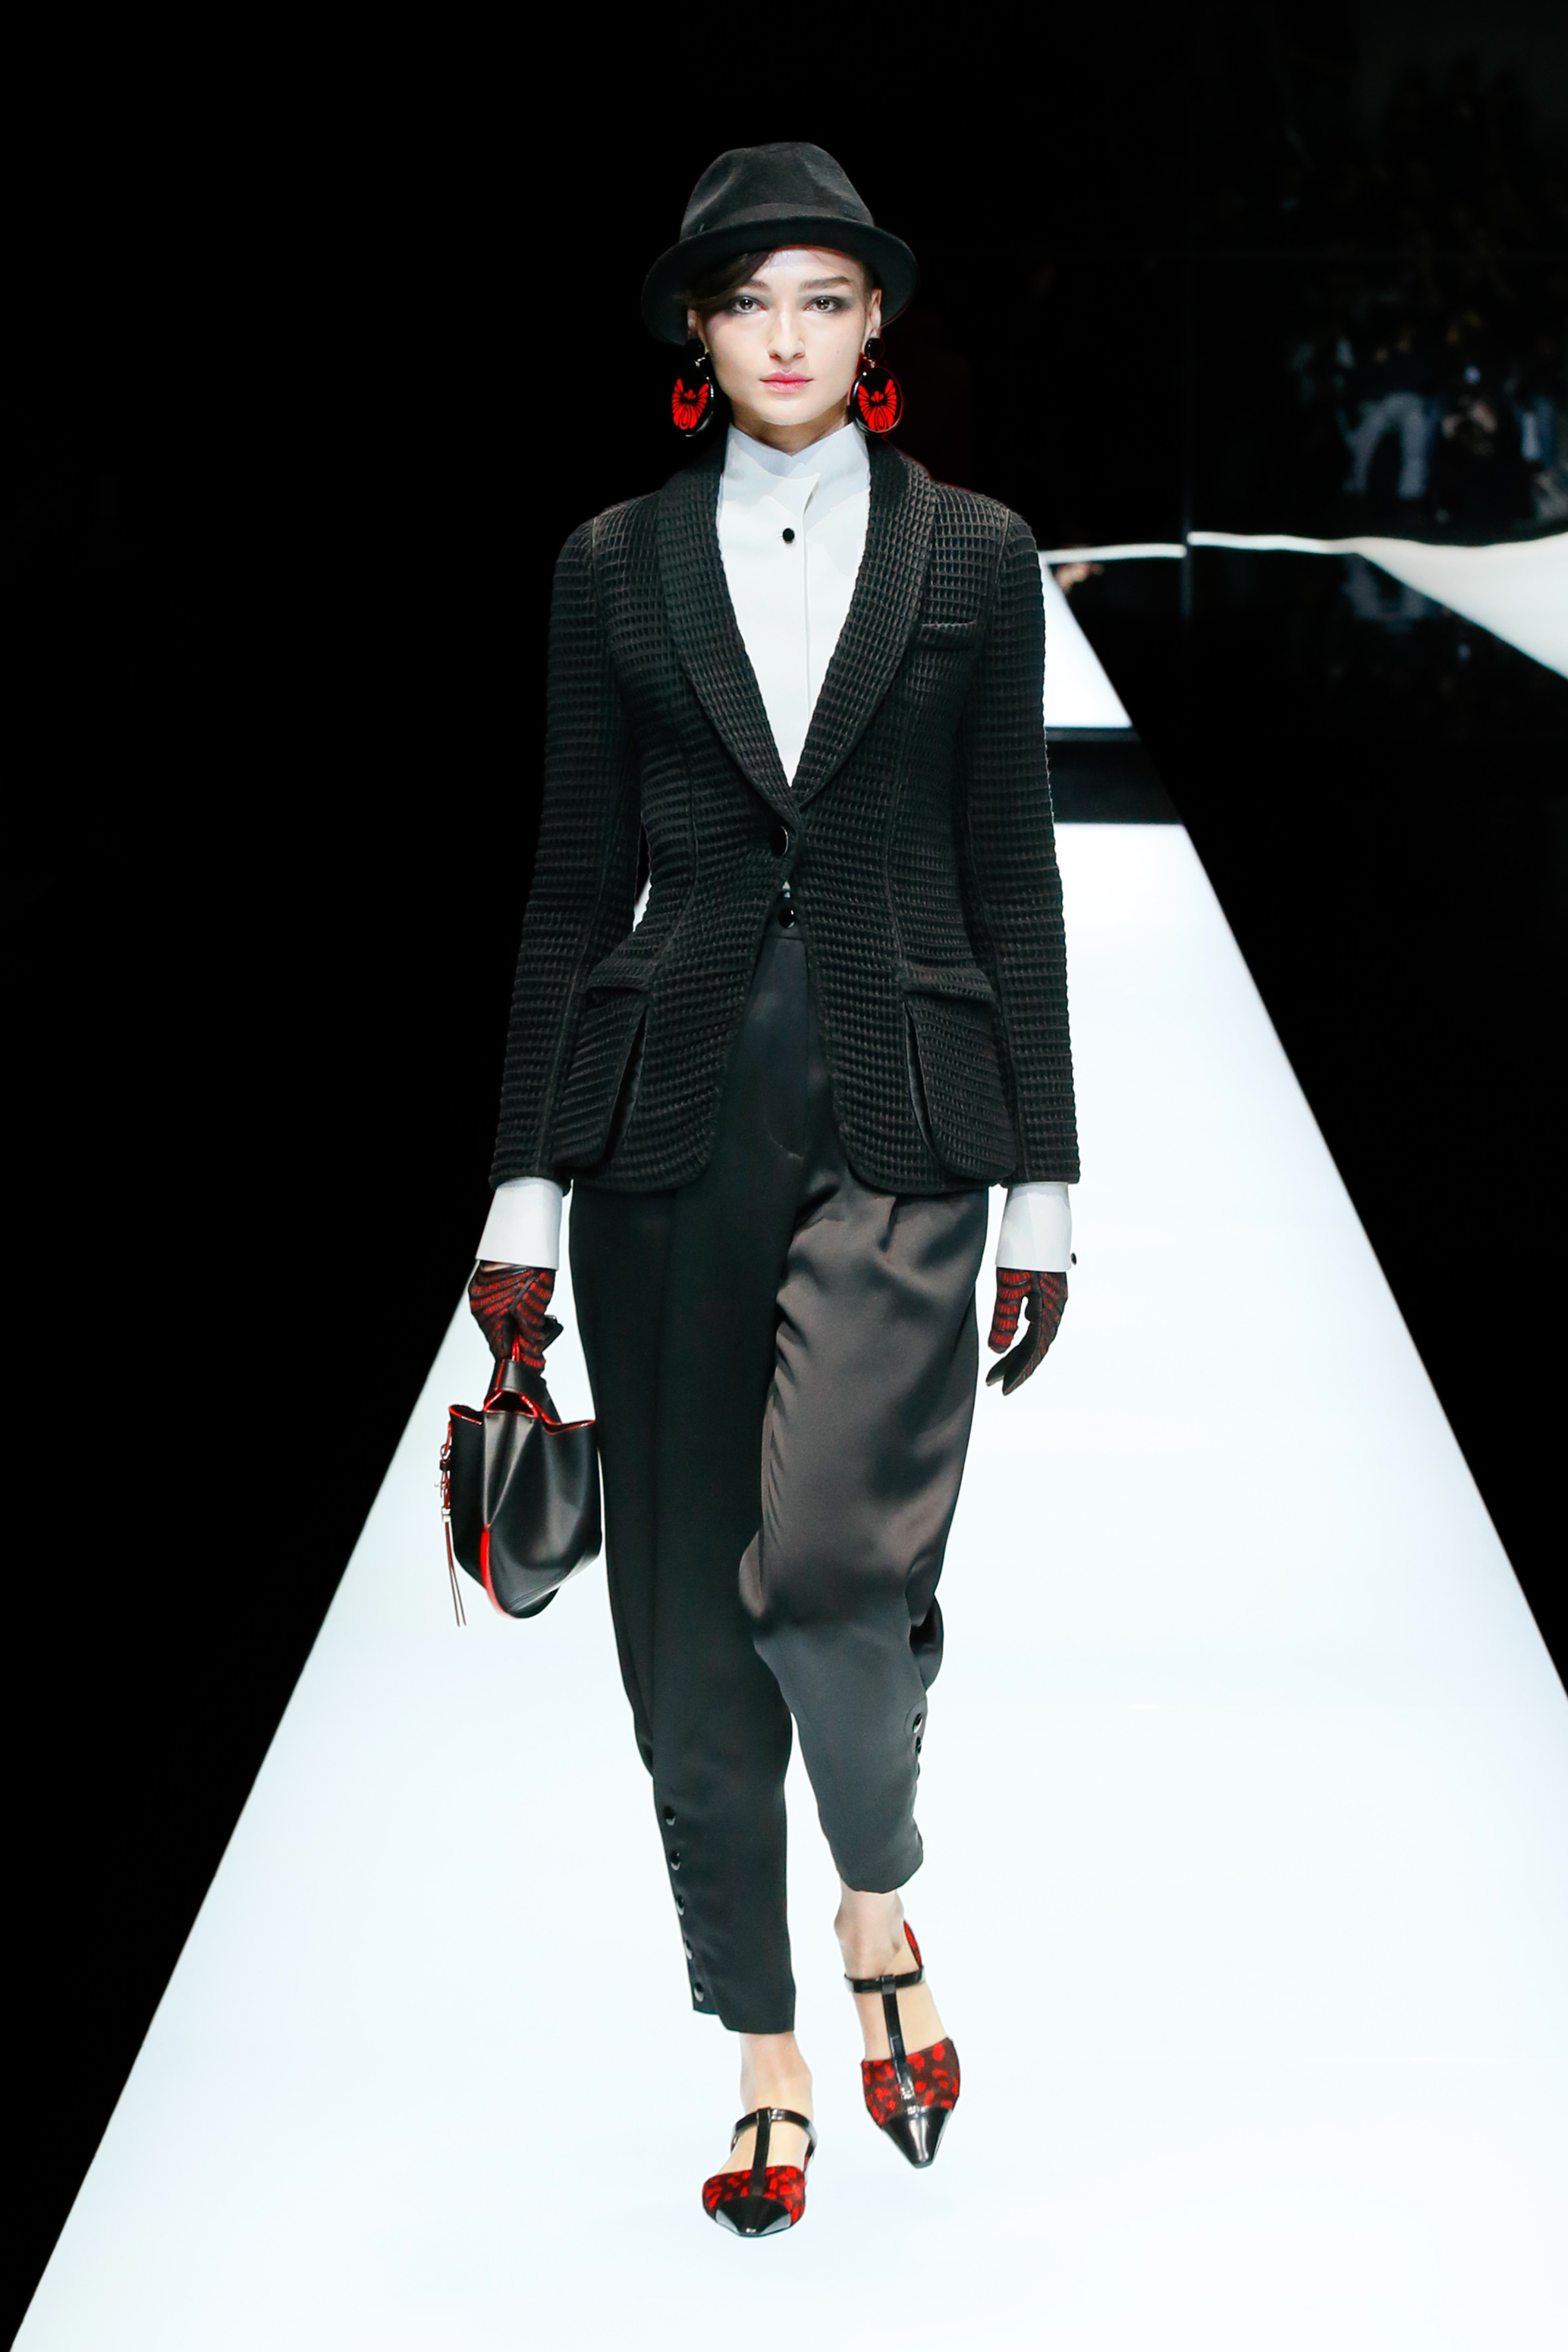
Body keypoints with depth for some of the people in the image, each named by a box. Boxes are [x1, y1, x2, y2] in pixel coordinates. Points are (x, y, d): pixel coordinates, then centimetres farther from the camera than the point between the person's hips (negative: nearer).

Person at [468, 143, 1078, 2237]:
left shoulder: (975, 558, 7)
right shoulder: (618, 568, 9)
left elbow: (1013, 879, 7)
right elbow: (574, 888, 9)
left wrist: (1043, 1189, 3)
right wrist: (524, 1194, 4)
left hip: (897, 1120, -2)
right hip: (674, 1122, 2)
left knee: (827, 1557, -21)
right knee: (689, 1622, 4)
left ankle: (884, 1903, 10)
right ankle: (766, 2063, 19)